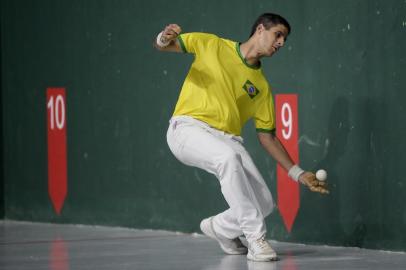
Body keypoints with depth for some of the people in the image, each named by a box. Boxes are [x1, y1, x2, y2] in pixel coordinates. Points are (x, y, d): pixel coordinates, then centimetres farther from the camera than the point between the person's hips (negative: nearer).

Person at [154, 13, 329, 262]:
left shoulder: (262, 87, 15)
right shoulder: (212, 45, 8)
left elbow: (267, 136, 17)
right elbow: (162, 45, 11)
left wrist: (298, 173, 9)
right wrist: (164, 38, -15)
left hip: (228, 139, 5)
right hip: (188, 128, -5)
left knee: (265, 204, -10)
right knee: (228, 156, -38)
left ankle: (220, 228, 24)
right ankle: (255, 237, -30)